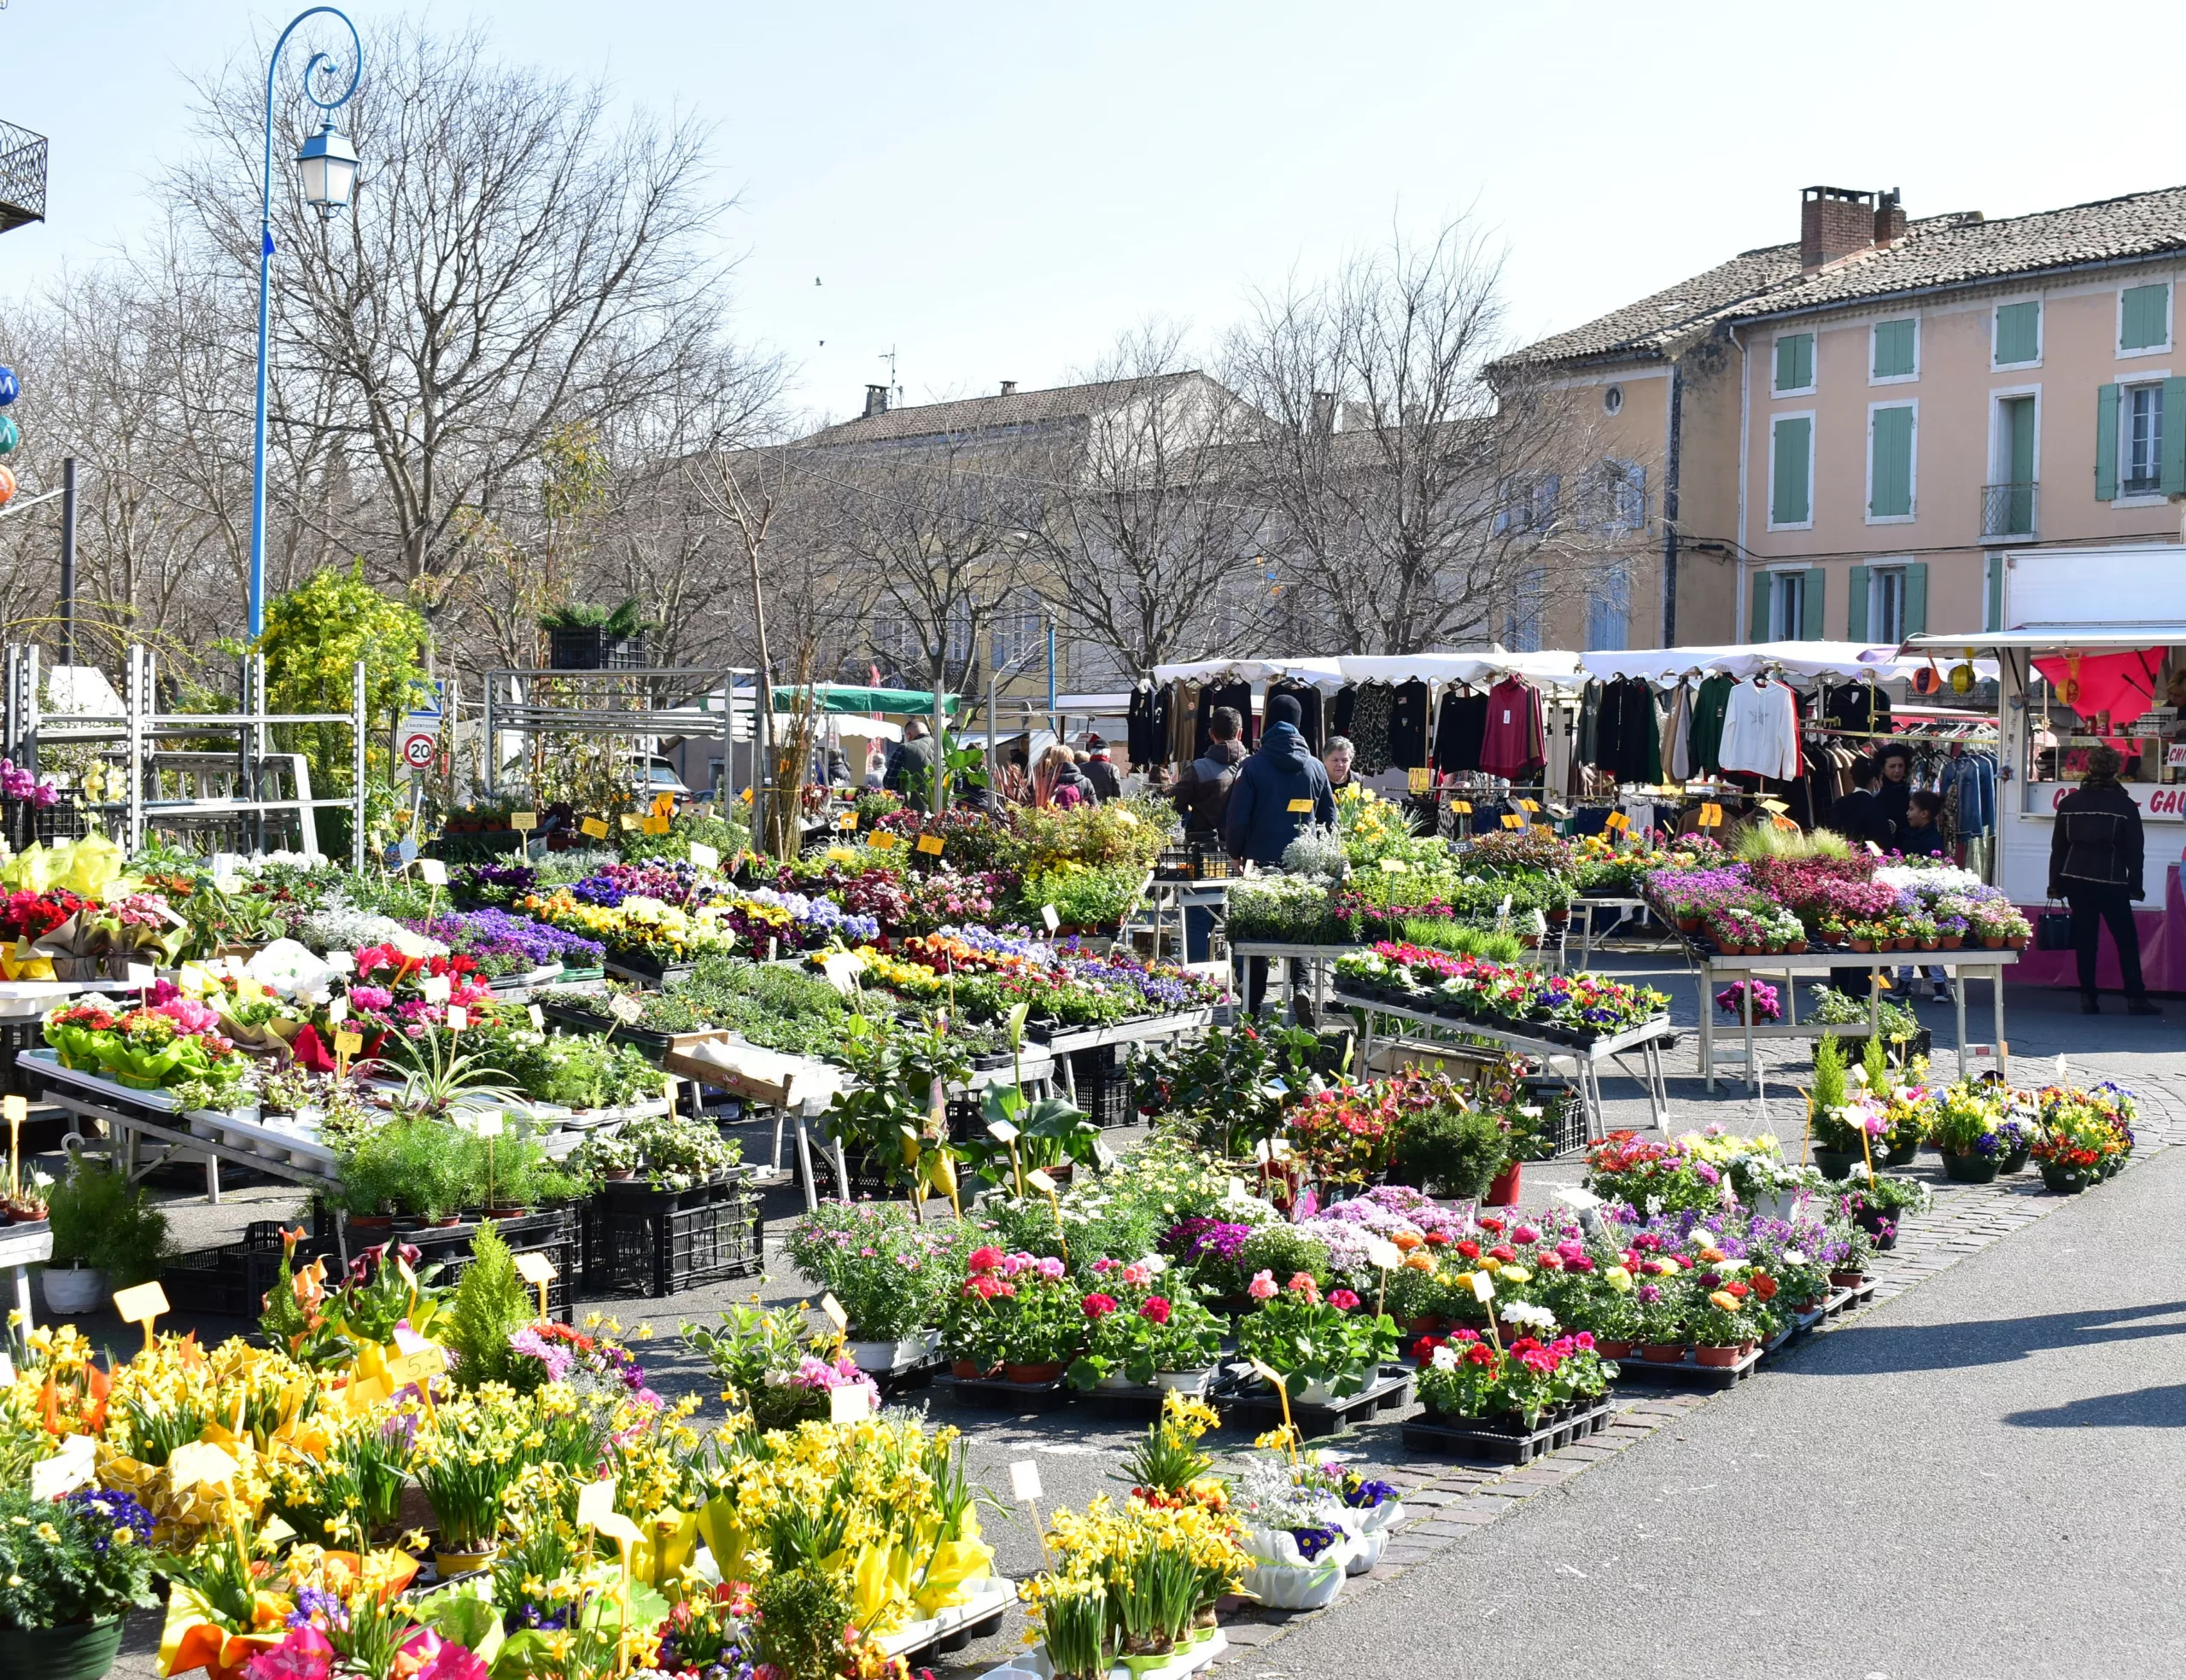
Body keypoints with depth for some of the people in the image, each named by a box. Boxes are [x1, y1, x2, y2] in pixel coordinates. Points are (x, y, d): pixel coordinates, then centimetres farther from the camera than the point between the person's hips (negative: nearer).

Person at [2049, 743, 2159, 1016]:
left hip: (2076, 880, 3)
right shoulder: (2125, 806, -5)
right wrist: (2135, 885, 7)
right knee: (2126, 940, 4)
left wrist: (2055, 883, 13)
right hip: (2111, 881, -3)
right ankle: (2135, 998, 2)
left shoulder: (2069, 803, 3)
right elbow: (2134, 850, -2)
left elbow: (2058, 846, 7)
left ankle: (2088, 998, 4)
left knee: (2085, 939, 6)